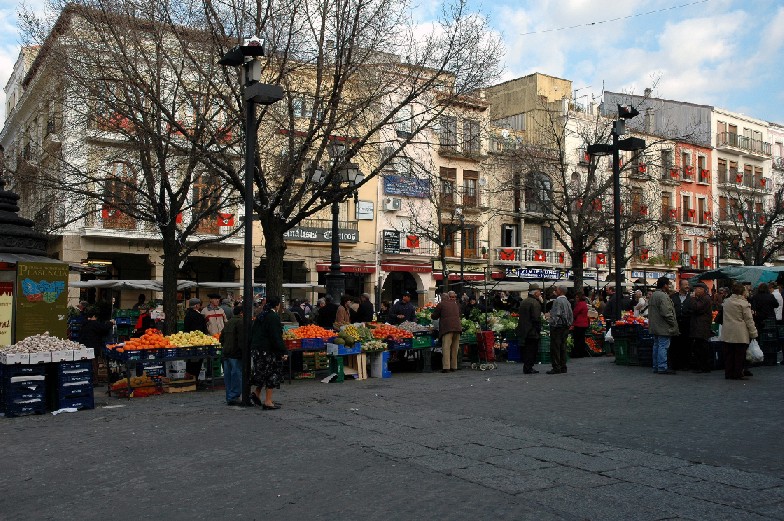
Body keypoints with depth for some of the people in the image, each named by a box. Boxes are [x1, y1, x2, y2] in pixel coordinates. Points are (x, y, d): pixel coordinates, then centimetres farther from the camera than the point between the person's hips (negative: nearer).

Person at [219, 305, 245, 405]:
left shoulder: (229, 322, 18)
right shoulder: (240, 322, -11)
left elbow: (222, 338, 22)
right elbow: (242, 339, -18)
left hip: (226, 352, 9)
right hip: (236, 353, -9)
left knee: (228, 375, 11)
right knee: (237, 375, -5)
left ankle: (229, 397, 16)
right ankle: (234, 397, -5)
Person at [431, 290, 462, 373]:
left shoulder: (441, 304, 5)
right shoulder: (456, 305, 22)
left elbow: (434, 316, 9)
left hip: (447, 328, -5)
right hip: (457, 328, 5)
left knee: (446, 347, -9)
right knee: (454, 348, 11)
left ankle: (446, 367, -16)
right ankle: (454, 366, 14)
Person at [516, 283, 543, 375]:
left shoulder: (523, 302, 13)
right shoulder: (535, 303, -14)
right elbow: (536, 318, -17)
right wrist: (538, 330, -12)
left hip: (523, 331, 8)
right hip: (532, 331, -8)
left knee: (525, 349, 13)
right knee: (531, 350, -2)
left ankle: (526, 367, 19)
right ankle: (528, 368, -2)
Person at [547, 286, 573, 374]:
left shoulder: (557, 301, -13)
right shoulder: (567, 302, 14)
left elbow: (556, 315, -19)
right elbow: (571, 315, 17)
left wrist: (552, 324, -13)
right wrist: (569, 324, 19)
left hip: (557, 327, -9)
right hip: (565, 327, 9)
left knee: (555, 348, -5)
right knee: (562, 347, 12)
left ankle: (556, 368, -6)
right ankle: (563, 367, 14)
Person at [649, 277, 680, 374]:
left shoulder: (653, 295, 15)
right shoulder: (663, 296, -17)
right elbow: (666, 313, -22)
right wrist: (673, 324, -12)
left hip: (654, 327, 10)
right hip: (663, 327, -10)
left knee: (656, 346, 14)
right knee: (663, 346, -7)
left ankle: (656, 366, 18)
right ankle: (662, 368, -7)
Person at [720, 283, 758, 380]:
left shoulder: (726, 302, 8)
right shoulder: (744, 303, -9)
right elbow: (749, 320, -7)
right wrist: (753, 333, -1)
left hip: (727, 333, 5)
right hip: (740, 334, -5)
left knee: (728, 354, 9)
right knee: (739, 355, 2)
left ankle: (729, 374, 13)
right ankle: (738, 374, 5)